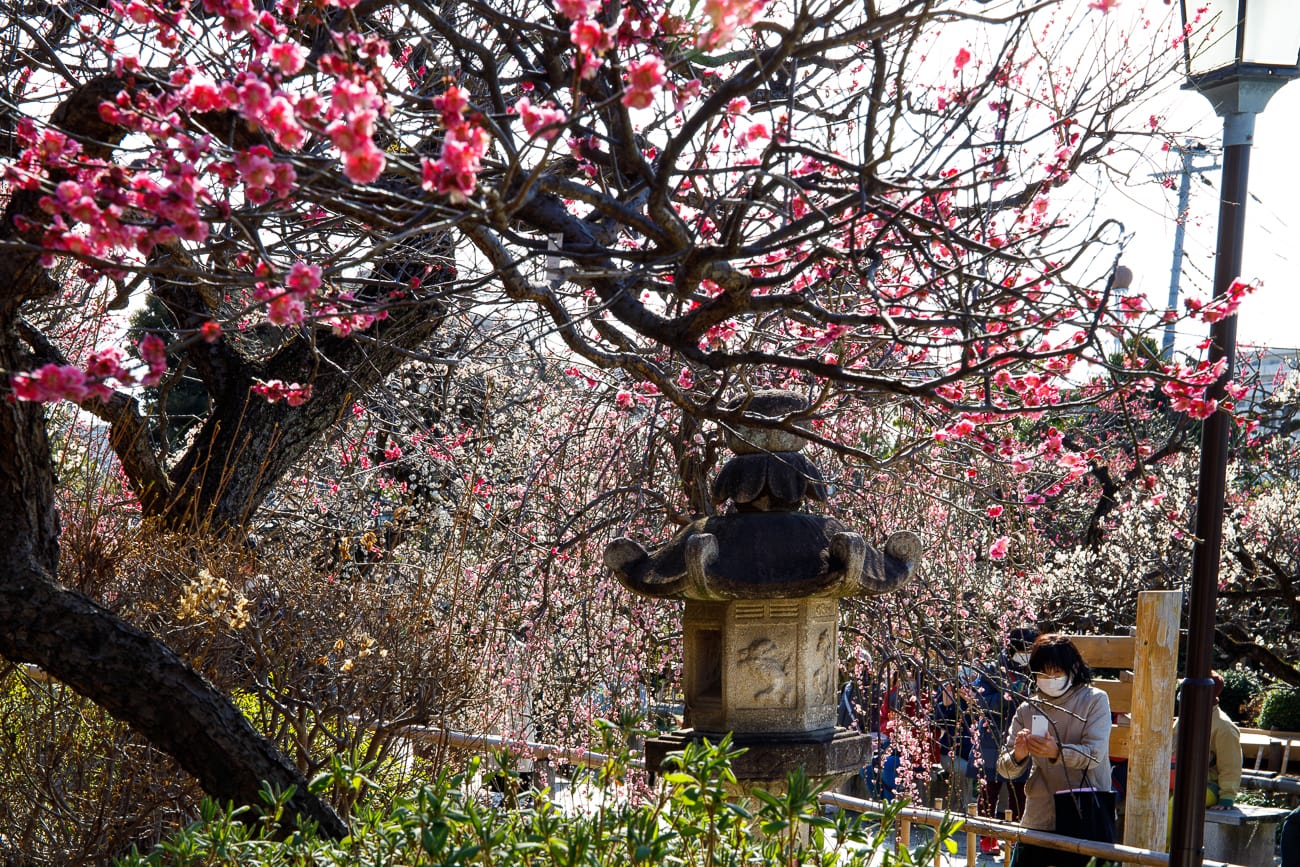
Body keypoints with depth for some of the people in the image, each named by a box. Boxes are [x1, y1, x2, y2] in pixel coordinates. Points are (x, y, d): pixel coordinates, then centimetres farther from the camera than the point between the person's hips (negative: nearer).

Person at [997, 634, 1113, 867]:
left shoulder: (1094, 700, 0)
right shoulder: (1027, 709, 9)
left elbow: (1094, 754, -14)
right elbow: (1004, 768, 3)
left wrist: (1057, 752, -31)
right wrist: (1017, 756, -20)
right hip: (1038, 820, 3)